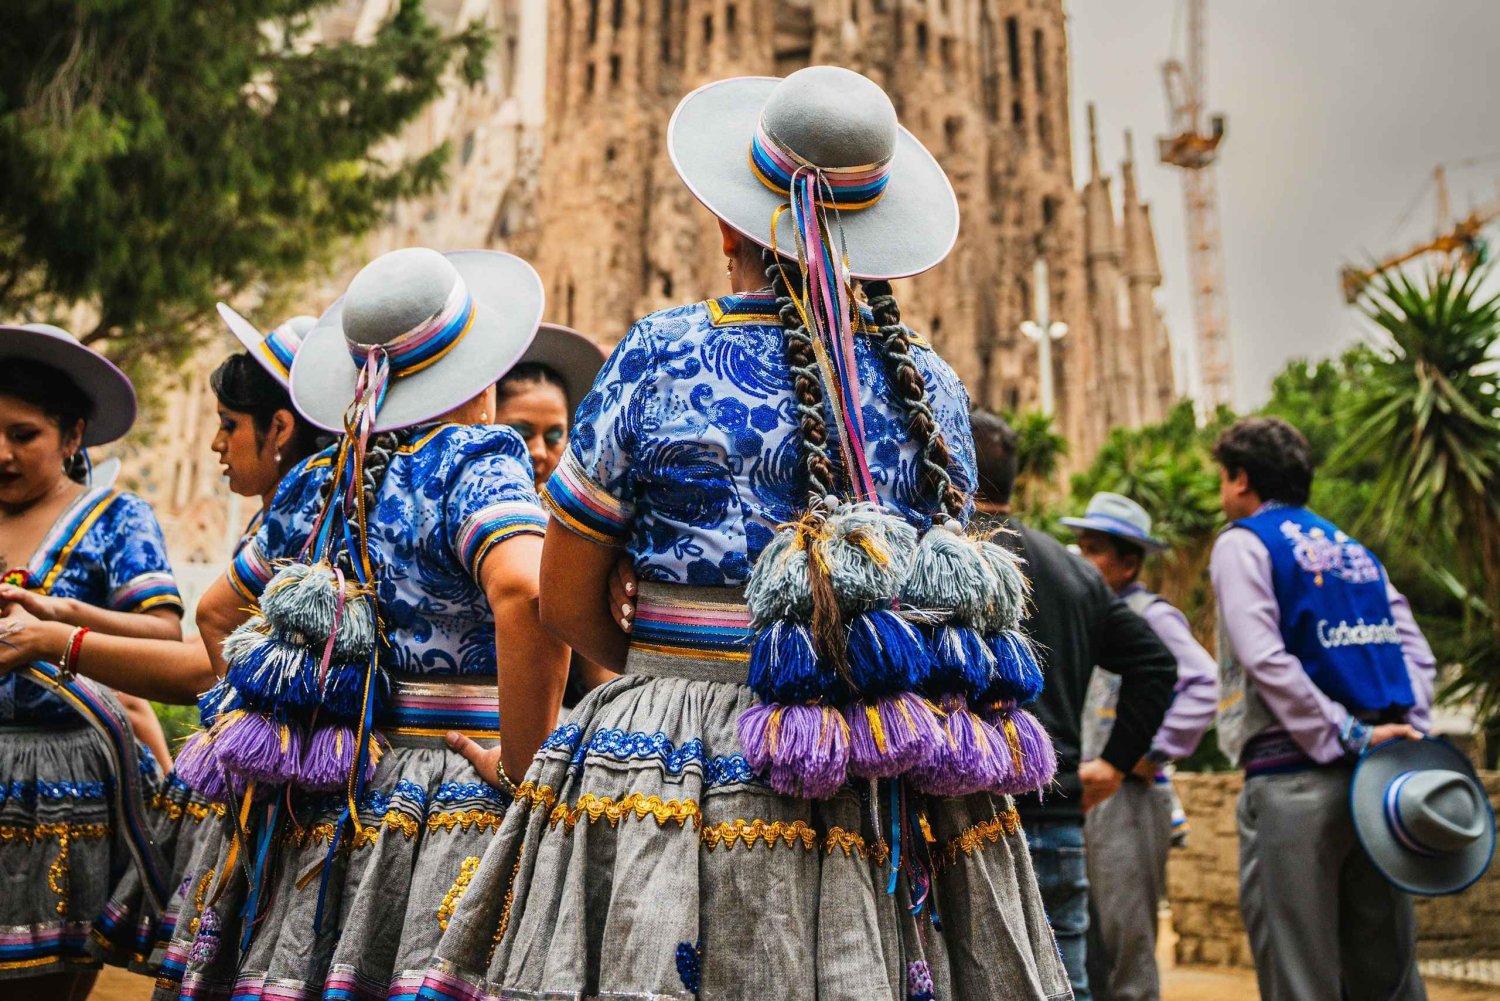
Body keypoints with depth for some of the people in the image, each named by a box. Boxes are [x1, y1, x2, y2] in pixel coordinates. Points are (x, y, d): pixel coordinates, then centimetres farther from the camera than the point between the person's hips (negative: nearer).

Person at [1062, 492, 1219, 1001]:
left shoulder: (1152, 616, -9)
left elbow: (1203, 685, -21)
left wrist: (1156, 753, -18)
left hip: (1127, 799, -8)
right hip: (1085, 797, 8)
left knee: (1127, 947, -1)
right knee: (1083, 946, 13)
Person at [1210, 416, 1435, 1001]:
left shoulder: (1242, 542, -1)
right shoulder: (1354, 549, 19)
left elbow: (1264, 660, -15)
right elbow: (1416, 652, 11)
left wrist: (1345, 736, -14)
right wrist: (1409, 733, 3)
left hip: (1293, 779, -7)